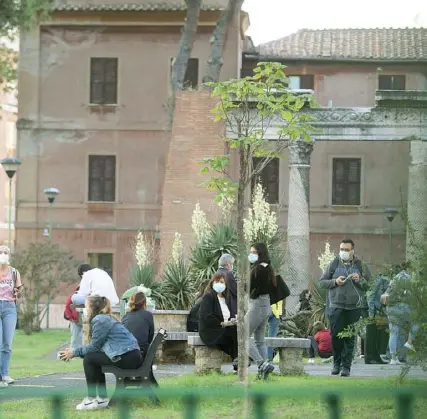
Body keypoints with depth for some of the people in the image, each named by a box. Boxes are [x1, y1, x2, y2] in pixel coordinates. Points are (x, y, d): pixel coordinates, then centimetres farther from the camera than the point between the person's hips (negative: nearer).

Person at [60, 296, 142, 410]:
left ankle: (91, 399, -1)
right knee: (95, 358, 21)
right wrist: (74, 352, 16)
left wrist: (74, 352, 3)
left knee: (89, 359, -4)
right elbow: (97, 346, 18)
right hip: (133, 356, 10)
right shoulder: (106, 318, 21)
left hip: (127, 358, -10)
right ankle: (102, 398, 19)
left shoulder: (99, 320, -8)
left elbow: (94, 346, -8)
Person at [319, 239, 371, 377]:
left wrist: (360, 280, -12)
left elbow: (370, 285, 7)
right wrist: (335, 282, -7)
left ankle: (346, 366, 5)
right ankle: (337, 363, 11)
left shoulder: (360, 265, 7)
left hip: (354, 307, 0)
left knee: (350, 338, 1)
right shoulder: (334, 264, 8)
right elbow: (322, 282, 10)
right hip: (336, 306, 0)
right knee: (335, 335, -5)